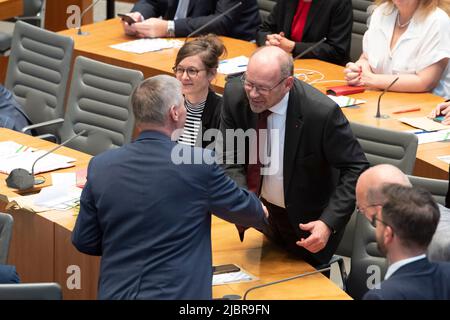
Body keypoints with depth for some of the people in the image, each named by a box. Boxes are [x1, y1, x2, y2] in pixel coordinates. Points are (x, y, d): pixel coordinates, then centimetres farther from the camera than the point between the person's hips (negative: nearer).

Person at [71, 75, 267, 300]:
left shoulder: (100, 166, 0)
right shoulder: (200, 163, -8)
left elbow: (84, 242, 8)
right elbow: (246, 211, 9)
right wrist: (261, 214, 33)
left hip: (114, 292, 4)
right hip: (178, 293, -4)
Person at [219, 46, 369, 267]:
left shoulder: (322, 112, -28)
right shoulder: (235, 95, -16)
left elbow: (355, 170, -20)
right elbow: (230, 158, -8)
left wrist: (329, 223, -30)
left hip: (306, 224, -4)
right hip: (258, 212, 4)